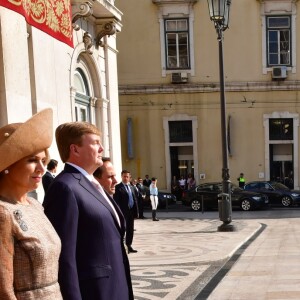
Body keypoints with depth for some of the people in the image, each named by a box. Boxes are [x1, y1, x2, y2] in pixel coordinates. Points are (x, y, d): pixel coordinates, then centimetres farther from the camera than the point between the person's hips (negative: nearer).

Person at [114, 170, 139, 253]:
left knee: (130, 230, 12)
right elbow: (116, 201, -13)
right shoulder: (118, 187, -7)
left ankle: (129, 246, 21)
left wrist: (136, 211, 10)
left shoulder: (131, 187, 16)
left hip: (131, 211, 7)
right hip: (123, 212, -7)